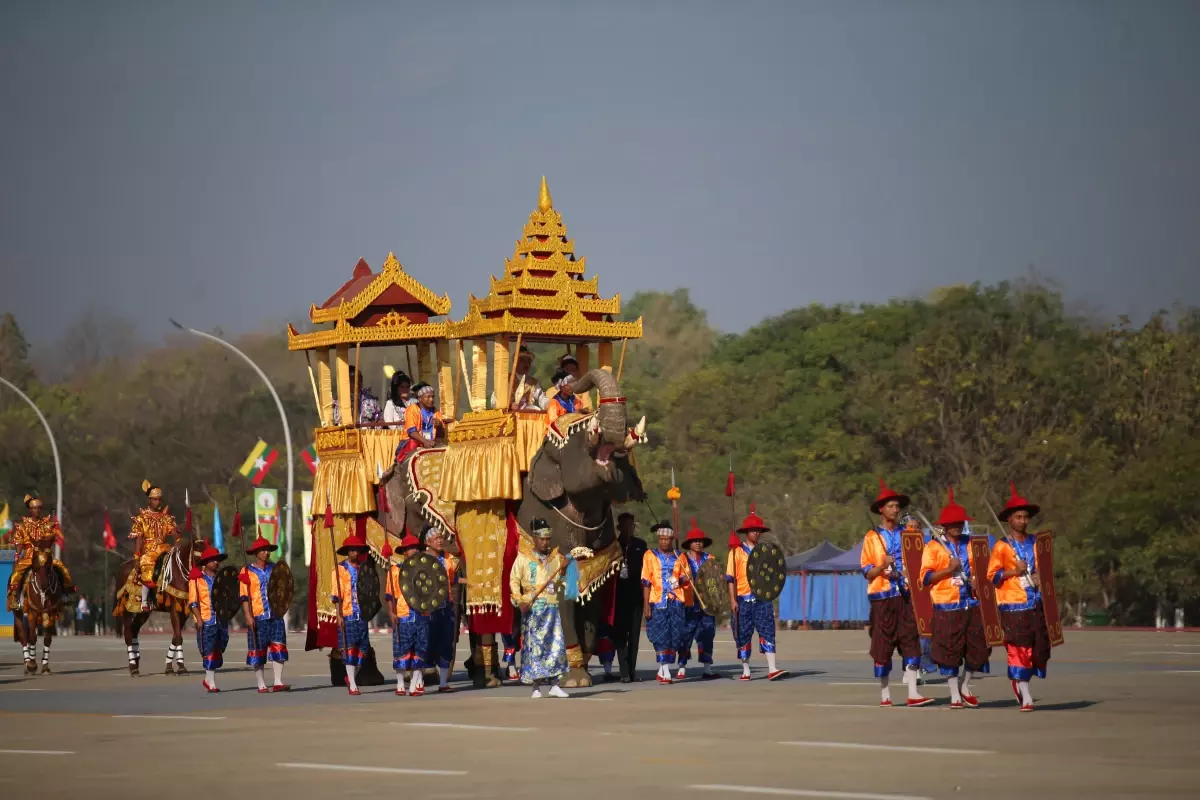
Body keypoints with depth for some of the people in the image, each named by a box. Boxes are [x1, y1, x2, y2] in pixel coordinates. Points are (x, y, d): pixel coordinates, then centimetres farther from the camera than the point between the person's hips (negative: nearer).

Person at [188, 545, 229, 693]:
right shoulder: (196, 579, -2)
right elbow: (193, 601, -7)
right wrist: (199, 618, -15)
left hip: (221, 620, 5)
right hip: (206, 620, -5)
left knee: (218, 651, 8)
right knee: (209, 652, -5)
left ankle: (208, 679, 22)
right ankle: (211, 683, -1)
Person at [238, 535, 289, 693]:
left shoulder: (274, 569, 12)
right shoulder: (247, 571, 0)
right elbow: (244, 596, -4)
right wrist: (248, 615, -13)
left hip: (275, 615, 4)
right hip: (258, 617, -4)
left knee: (278, 648, -4)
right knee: (258, 651, 1)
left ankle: (278, 682, -1)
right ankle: (261, 685, 7)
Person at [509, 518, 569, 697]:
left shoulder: (556, 558, 14)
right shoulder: (523, 558, 3)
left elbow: (563, 583, 17)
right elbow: (514, 580, -2)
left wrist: (563, 571, -2)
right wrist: (520, 600, -14)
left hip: (552, 607, 3)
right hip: (532, 608, -3)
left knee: (556, 644, -2)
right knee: (534, 646, -3)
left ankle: (555, 685, 2)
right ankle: (536, 688, 1)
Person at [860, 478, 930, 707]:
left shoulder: (906, 534, 11)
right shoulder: (872, 537, 3)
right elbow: (867, 572, 0)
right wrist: (883, 566, -19)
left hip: (905, 595, 2)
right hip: (883, 597, -2)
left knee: (911, 643, -5)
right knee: (882, 647, 1)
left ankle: (913, 693, -7)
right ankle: (884, 693, 10)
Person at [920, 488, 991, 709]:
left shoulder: (971, 544, 12)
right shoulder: (933, 547, -1)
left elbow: (980, 569, 23)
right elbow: (925, 577, -5)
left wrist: (979, 581, 2)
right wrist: (948, 570, -16)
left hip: (971, 603, 4)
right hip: (947, 606, -4)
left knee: (978, 647, 3)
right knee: (949, 650, -3)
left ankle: (965, 687, 23)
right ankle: (954, 694, 8)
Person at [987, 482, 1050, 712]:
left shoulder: (1035, 544, 12)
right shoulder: (1002, 546, -1)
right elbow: (991, 575, -5)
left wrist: (1041, 579, 3)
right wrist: (1014, 571, -16)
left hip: (1035, 604, 4)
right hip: (1013, 606, -4)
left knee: (1040, 649, 2)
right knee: (1018, 650, -6)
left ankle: (1018, 682, 27)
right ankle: (1026, 697, 0)